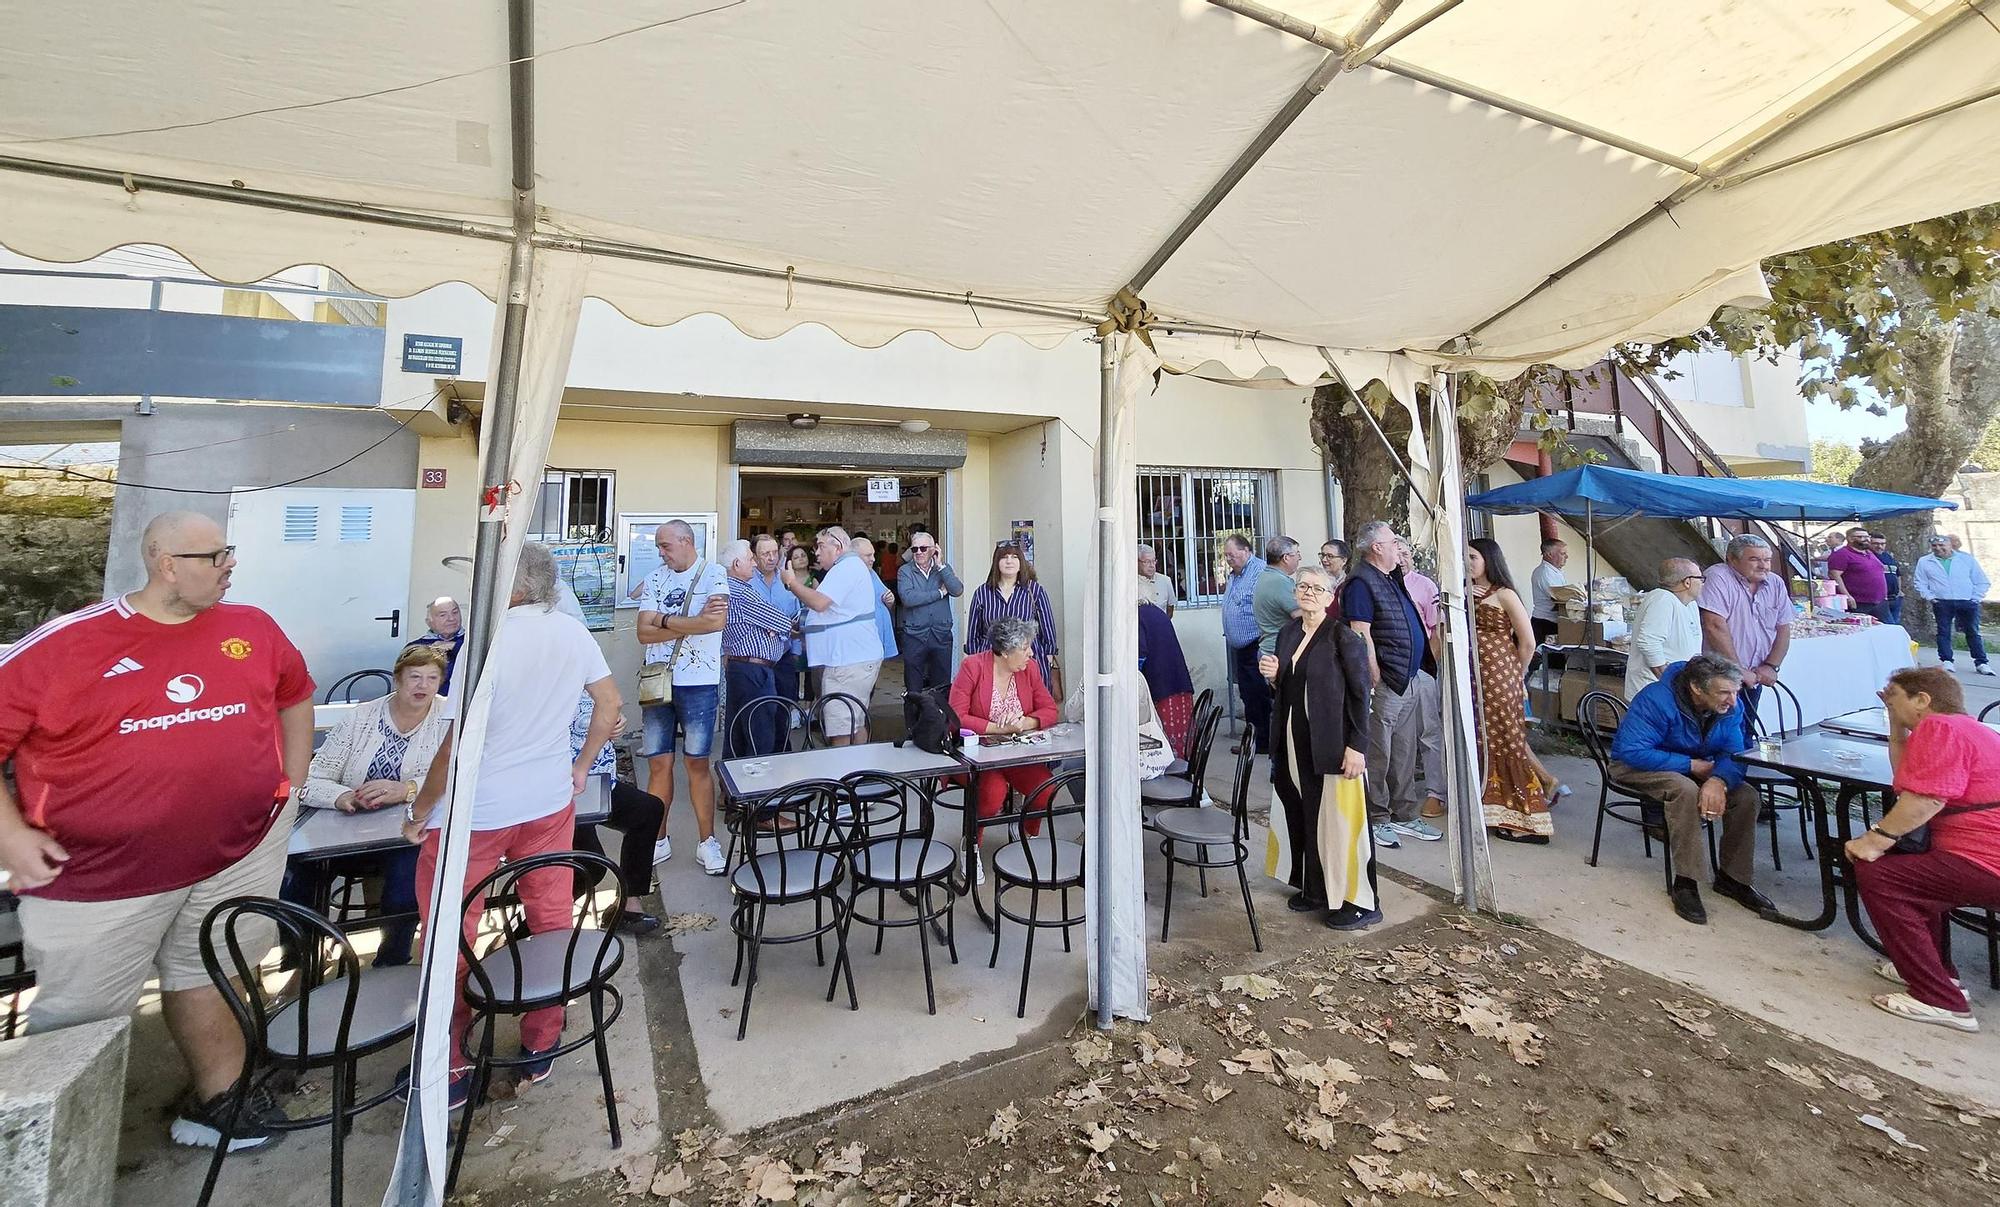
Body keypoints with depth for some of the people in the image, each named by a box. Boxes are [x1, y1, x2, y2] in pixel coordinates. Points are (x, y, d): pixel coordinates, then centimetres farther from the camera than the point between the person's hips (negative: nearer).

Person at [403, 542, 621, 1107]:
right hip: (551, 802, 5)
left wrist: (418, 811, -3)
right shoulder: (574, 634, -3)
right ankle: (542, 1048, 32)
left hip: (474, 812, -5)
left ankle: (448, 1069, 29)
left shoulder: (487, 642, -20)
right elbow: (611, 704, 6)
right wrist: (580, 766, 18)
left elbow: (458, 746, -18)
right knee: (551, 920, 16)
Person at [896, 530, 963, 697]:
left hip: (941, 635, 2)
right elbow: (908, 598, -17)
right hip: (914, 636, -2)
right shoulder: (905, 571, 0)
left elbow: (958, 591, -9)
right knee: (913, 690, 5)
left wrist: (940, 566, -12)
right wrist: (940, 592, -9)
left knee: (942, 688, 9)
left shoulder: (944, 568, 8)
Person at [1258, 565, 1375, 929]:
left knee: (1339, 820, 1)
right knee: (1304, 817, 12)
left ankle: (1359, 902, 17)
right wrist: (1274, 676, -3)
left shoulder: (1344, 638, -10)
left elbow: (1360, 694, -11)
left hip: (1333, 745, -6)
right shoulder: (1288, 633, 10)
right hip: (1295, 744, 6)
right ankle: (1315, 889, 29)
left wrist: (1356, 746, -15)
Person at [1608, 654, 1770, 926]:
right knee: (1685, 790, -34)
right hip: (1635, 766, -7)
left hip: (1695, 768, 7)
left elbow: (1733, 754, -13)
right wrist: (1691, 765, -27)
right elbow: (1632, 751, -34)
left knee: (1746, 796, -14)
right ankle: (1684, 883, -23)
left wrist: (1718, 781, -35)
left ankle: (1732, 878, 6)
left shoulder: (1731, 706, -9)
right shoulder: (1657, 700, -30)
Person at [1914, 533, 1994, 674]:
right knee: (1943, 632, 0)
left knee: (1973, 632, 5)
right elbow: (1920, 584, 7)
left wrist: (1975, 598, 0)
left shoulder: (1967, 559, 8)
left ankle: (1981, 663, 11)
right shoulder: (1924, 562, 6)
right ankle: (1947, 661, 5)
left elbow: (1982, 582, 10)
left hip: (1968, 603, 1)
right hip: (1942, 603, -1)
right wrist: (1930, 597, -5)